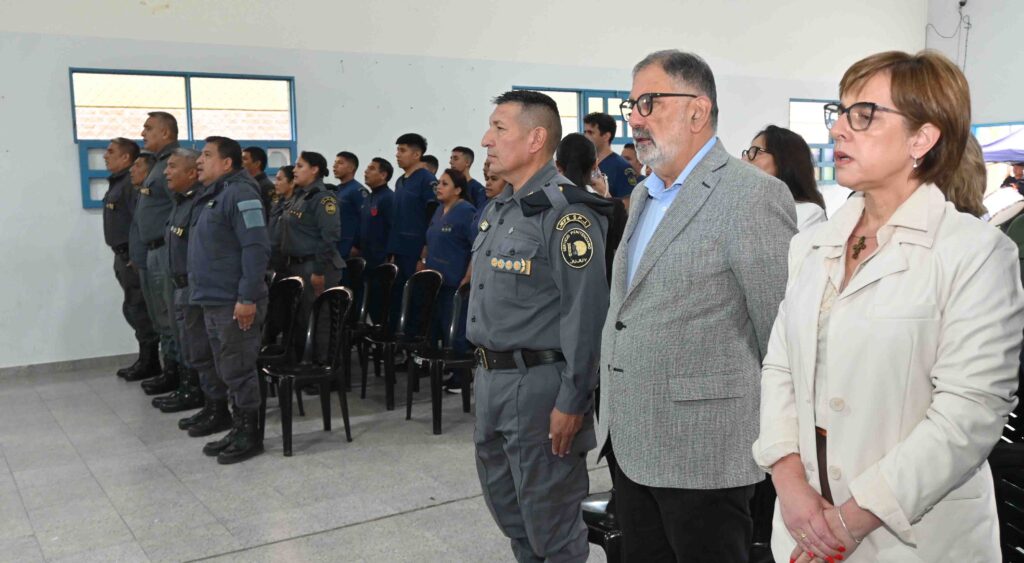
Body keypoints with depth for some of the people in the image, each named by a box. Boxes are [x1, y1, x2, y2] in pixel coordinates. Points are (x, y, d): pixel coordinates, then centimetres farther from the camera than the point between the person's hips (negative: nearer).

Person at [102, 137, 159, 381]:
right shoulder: (117, 182, 17)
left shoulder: (132, 182, -15)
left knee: (138, 309, -4)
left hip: (133, 257, -10)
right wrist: (121, 257, 17)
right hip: (123, 256, 10)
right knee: (133, 309, 14)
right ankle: (146, 359, 23)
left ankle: (149, 363, 6)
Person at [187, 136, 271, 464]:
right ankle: (236, 430, 24)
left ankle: (249, 434, 8)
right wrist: (203, 291, 20)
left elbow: (257, 249, -22)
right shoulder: (211, 196, 18)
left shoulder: (239, 194, -14)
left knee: (238, 370, -2)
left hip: (234, 303, -10)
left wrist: (248, 298, -24)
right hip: (214, 302, 10)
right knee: (224, 369, 15)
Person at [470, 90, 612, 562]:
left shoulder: (565, 213, -17)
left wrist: (571, 402, -20)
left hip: (539, 383, -9)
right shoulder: (498, 208, 12)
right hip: (491, 380, 9)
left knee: (549, 516, 6)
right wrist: (484, 372, 18)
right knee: (504, 502, 22)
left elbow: (586, 314, -20)